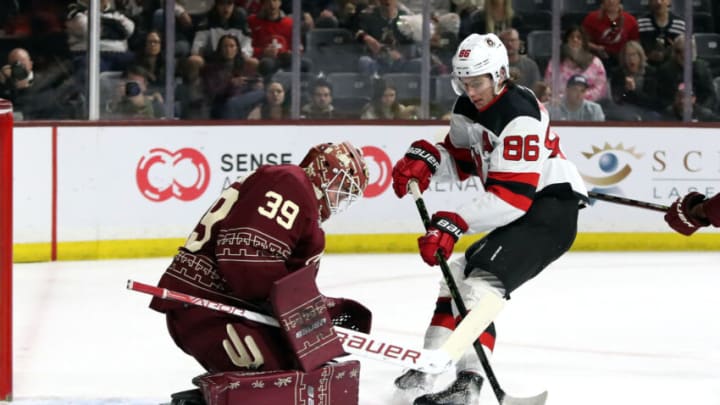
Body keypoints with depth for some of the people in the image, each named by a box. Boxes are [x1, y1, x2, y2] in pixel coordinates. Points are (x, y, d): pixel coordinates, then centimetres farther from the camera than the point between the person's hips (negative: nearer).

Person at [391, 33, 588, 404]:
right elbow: (460, 161, 15)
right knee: (457, 273, 18)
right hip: (519, 211, 11)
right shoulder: (468, 109, 6)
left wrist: (452, 225, -34)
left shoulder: (519, 117, -24)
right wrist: (423, 160, -7)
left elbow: (510, 196, -29)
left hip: (552, 208, -11)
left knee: (479, 284, -24)